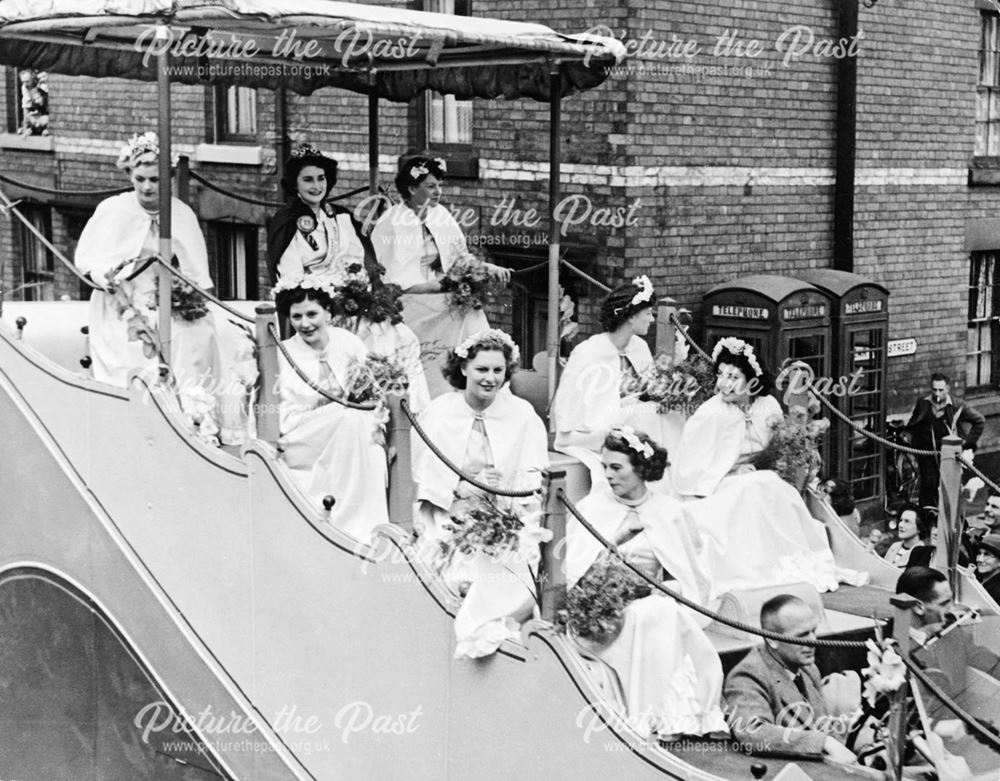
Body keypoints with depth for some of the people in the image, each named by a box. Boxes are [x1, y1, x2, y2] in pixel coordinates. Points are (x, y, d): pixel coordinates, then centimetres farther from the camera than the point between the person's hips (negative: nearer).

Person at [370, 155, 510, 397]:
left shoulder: (441, 216, 8)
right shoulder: (390, 225, -9)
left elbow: (461, 256, 16)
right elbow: (398, 282, -14)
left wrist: (489, 268, -3)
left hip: (446, 304, 6)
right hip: (412, 307, -6)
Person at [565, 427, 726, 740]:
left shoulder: (668, 511, 11)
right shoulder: (592, 507, 8)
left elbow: (689, 578, 11)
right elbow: (576, 571, 0)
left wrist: (663, 589, -10)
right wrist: (620, 535, -10)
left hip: (655, 600, 2)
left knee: (668, 614, -32)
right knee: (644, 616, -33)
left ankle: (679, 712, -29)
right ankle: (650, 714, -33)